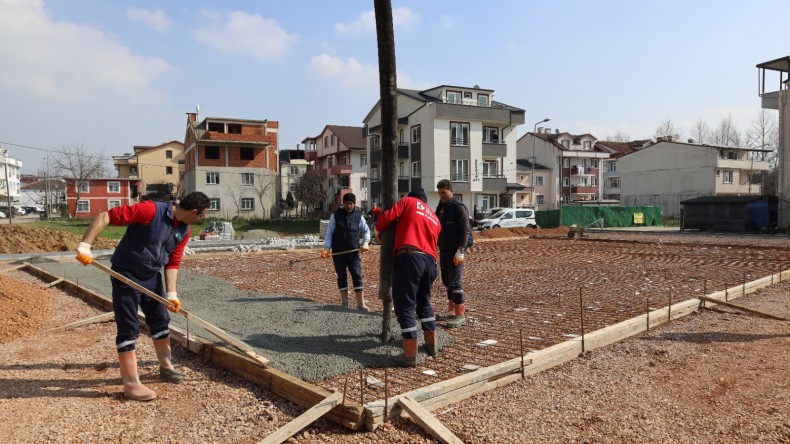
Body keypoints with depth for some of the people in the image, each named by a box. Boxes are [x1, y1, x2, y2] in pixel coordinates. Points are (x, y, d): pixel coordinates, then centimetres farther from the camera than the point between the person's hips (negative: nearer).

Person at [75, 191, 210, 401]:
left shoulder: (184, 231, -3)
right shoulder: (151, 210, -26)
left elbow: (173, 262, 1)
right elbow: (105, 216, -26)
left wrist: (171, 293, -7)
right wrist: (85, 245, -31)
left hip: (152, 277, 8)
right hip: (126, 275, -8)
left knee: (160, 320, 17)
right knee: (129, 328, -4)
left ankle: (166, 366, 35)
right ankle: (131, 383, 3)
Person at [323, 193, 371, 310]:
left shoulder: (358, 216, 4)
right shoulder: (335, 215, 1)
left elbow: (366, 231, 16)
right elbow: (329, 232, 1)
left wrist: (365, 242, -1)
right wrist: (326, 248, -7)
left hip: (353, 251, 0)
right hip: (338, 252, 0)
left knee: (357, 276, -5)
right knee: (341, 276, 7)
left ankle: (361, 303, -4)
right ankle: (344, 301, 16)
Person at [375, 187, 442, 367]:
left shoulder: (408, 201, 13)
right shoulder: (435, 219, 28)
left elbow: (388, 216, 2)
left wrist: (378, 231, 21)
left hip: (409, 258, -6)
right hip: (429, 261, 7)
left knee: (404, 305, -2)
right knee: (424, 303, 24)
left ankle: (410, 355, -1)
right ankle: (431, 345, 31)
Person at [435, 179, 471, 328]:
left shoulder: (459, 207, -11)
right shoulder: (441, 207, 14)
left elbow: (465, 230, -16)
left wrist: (460, 251, -22)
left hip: (455, 252, -8)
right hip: (444, 251, 8)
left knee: (454, 282, -9)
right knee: (447, 281, 13)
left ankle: (460, 315, -4)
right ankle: (451, 310, 24)